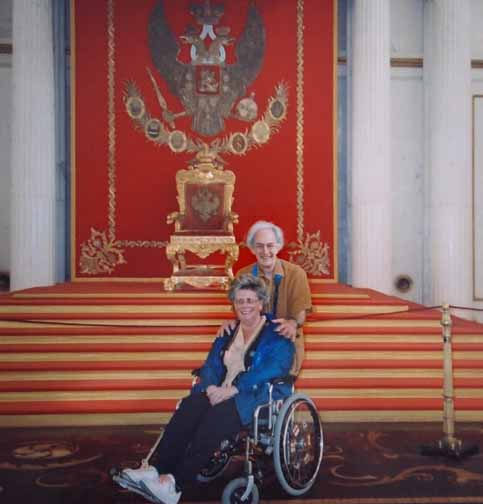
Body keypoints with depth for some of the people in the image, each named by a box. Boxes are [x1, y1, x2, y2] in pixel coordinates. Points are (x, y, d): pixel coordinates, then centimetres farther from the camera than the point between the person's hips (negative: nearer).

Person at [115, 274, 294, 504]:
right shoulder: (227, 334, 19)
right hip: (225, 393, 5)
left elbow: (273, 368, -16)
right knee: (190, 405, -26)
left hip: (262, 395, -5)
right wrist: (211, 387, -13)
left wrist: (233, 389, -25)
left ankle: (174, 484, -38)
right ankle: (154, 470, -35)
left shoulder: (277, 334, 0)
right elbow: (211, 365, 11)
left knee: (219, 413, -34)